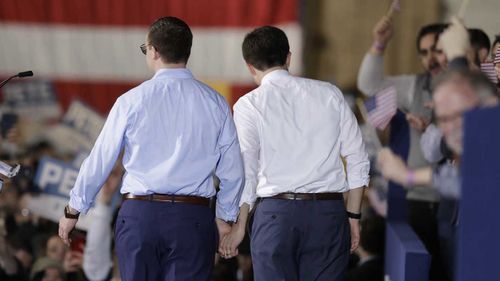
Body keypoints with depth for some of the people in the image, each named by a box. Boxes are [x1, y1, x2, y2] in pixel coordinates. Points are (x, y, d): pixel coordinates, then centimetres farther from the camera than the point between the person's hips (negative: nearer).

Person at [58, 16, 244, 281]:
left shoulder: (132, 101, -2)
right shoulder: (215, 103, 3)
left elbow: (99, 161, 3)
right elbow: (232, 171, 6)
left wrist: (73, 210, 15)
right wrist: (225, 217, 21)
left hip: (139, 215, 0)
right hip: (194, 218, 1)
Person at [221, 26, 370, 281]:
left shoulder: (249, 105, 1)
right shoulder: (330, 94, 9)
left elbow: (246, 171, -2)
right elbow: (358, 159, 7)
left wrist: (239, 224, 7)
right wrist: (353, 215, 14)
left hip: (276, 212, -2)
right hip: (329, 212, 2)